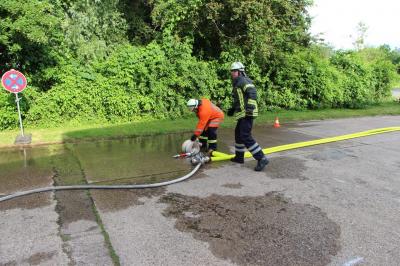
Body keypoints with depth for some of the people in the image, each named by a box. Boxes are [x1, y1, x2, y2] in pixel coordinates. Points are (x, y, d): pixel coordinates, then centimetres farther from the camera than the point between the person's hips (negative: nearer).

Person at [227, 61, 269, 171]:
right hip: (242, 114, 11)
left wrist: (250, 106, -34)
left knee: (246, 137, -15)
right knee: (238, 134, 20)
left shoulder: (243, 80, -9)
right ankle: (239, 157, 33)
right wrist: (232, 109, 31)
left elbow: (252, 92, -25)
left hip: (247, 113, -11)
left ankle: (262, 159, -11)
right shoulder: (237, 83, 22)